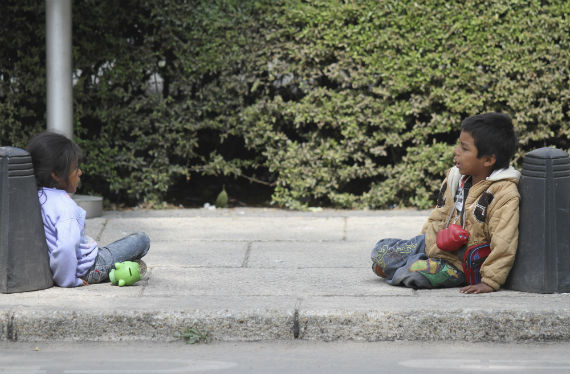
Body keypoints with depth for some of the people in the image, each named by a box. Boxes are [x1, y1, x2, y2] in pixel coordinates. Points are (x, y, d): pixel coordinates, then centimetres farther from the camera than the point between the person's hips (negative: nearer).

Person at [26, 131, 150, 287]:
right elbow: (66, 247, -44)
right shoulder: (65, 206, -30)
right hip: (87, 268, -9)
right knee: (141, 239, 2)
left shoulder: (37, 197, -2)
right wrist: (67, 280, -30)